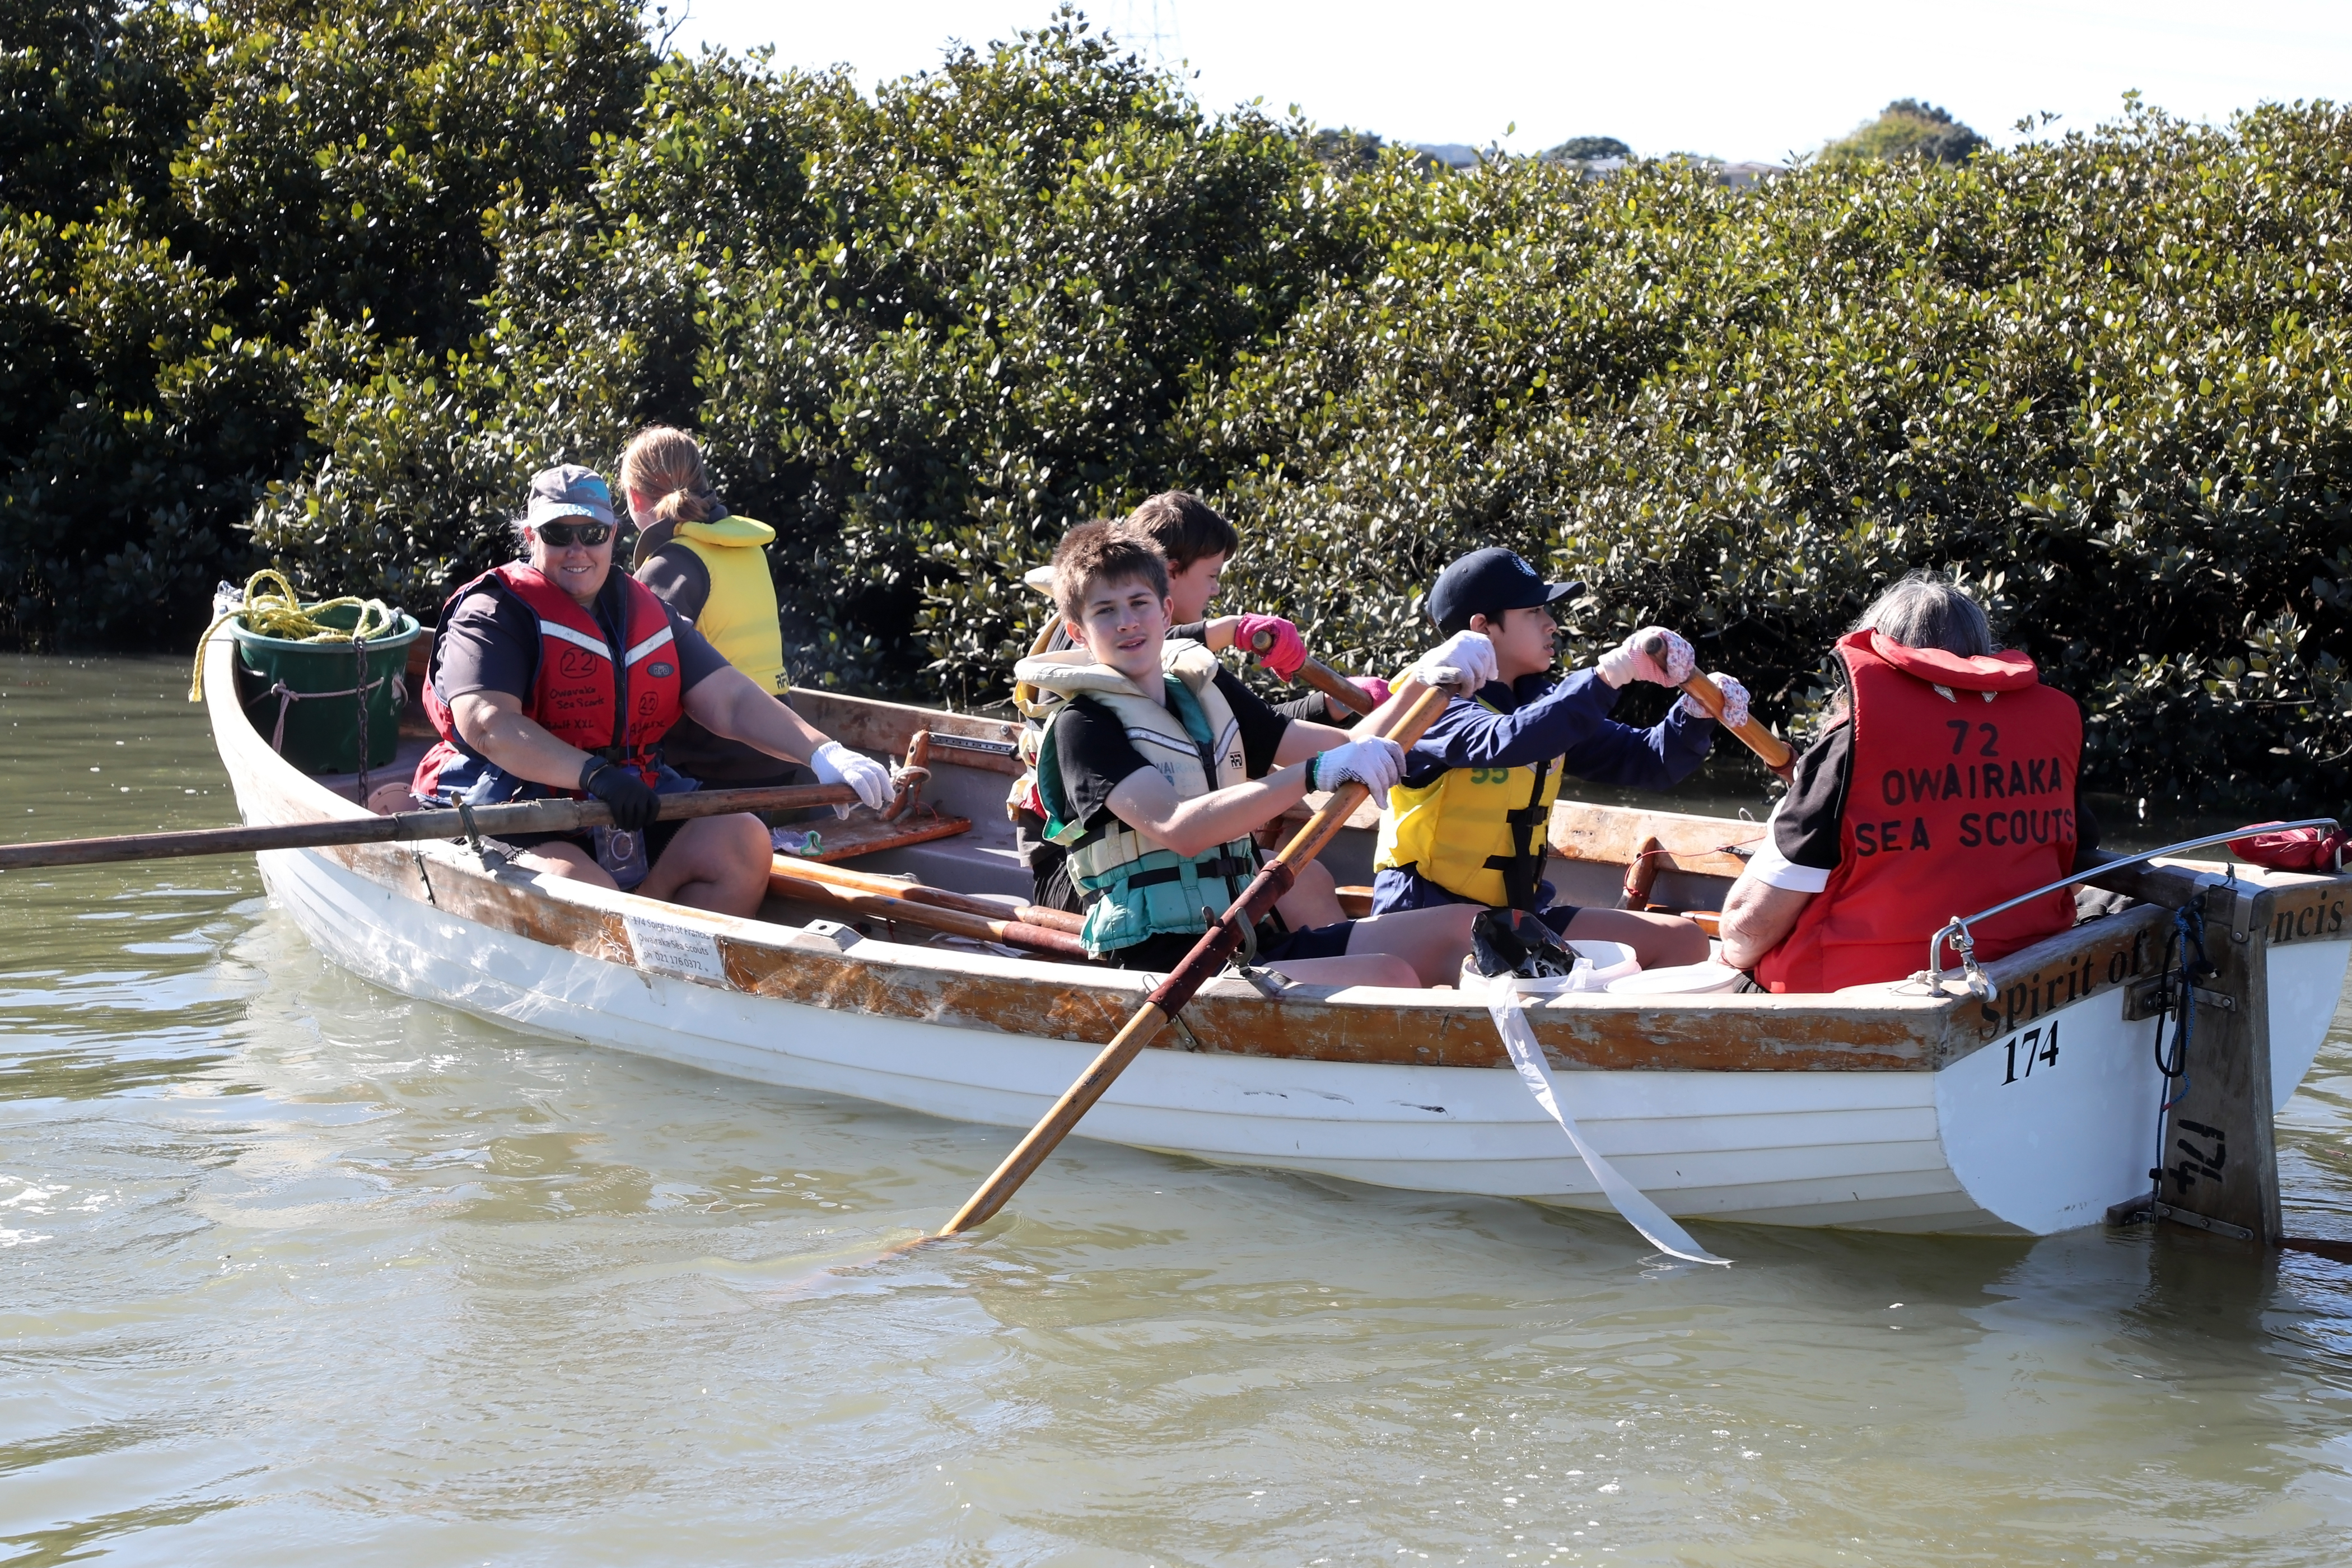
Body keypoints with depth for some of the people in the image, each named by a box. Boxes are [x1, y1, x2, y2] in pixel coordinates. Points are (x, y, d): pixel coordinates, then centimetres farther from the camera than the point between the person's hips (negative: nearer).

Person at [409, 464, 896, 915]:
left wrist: (826, 755, -9)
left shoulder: (647, 614, 16)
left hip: (629, 812, 7)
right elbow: (486, 723, -21)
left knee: (742, 842, -12)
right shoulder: (495, 614, -4)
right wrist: (593, 774, -33)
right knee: (583, 892, -35)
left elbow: (731, 702, 8)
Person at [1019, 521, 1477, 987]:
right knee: (1387, 979, -27)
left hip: (1254, 944, 8)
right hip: (1165, 964, -8)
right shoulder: (1082, 723, -5)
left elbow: (1347, 749, 13)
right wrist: (1313, 774, -29)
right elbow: (1177, 829, -22)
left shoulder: (1207, 691, 17)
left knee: (1464, 928, -4)